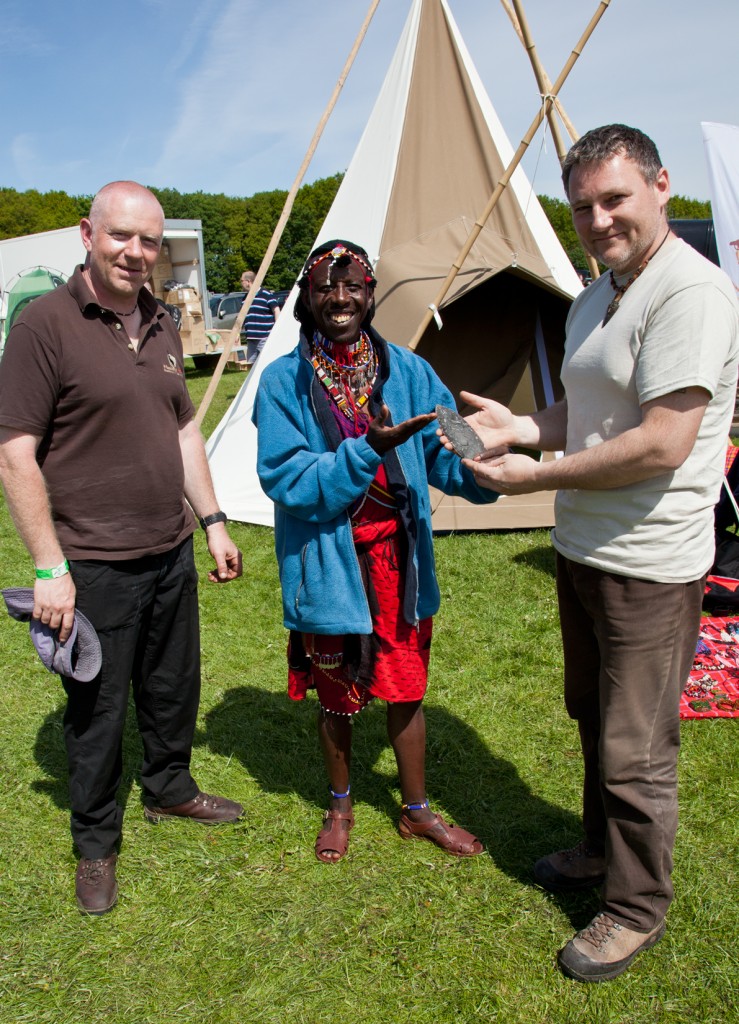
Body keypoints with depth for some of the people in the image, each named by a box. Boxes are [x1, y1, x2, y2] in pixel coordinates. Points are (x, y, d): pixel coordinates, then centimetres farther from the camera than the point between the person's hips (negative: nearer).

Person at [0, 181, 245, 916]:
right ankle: (95, 847, 29)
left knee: (173, 688, 21)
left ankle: (171, 790, 44)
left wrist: (212, 520, 13)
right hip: (95, 566, -6)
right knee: (96, 710, 8)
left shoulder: (161, 325, 8)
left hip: (171, 554, 7)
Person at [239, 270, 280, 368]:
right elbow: (243, 317, 26)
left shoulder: (266, 294, -6)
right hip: (251, 338, 8)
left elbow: (276, 311, -10)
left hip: (265, 338, -8)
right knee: (250, 365, 9)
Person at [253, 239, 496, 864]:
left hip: (397, 557, 2)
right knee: (336, 696, 16)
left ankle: (417, 811, 37)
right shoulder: (284, 381, -8)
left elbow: (445, 451, -4)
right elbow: (285, 478, -16)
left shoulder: (406, 370, -1)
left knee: (406, 688, 15)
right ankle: (340, 806, 42)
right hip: (327, 563, -2)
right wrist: (368, 451, -27)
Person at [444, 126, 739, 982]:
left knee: (634, 749, 3)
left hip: (648, 565, -9)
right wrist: (519, 426, 1)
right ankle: (602, 849, 45)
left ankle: (636, 909, 24)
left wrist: (537, 477, -19)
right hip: (581, 548, 10)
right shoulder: (592, 300, 12)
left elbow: (662, 445, -26)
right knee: (593, 718, 23)